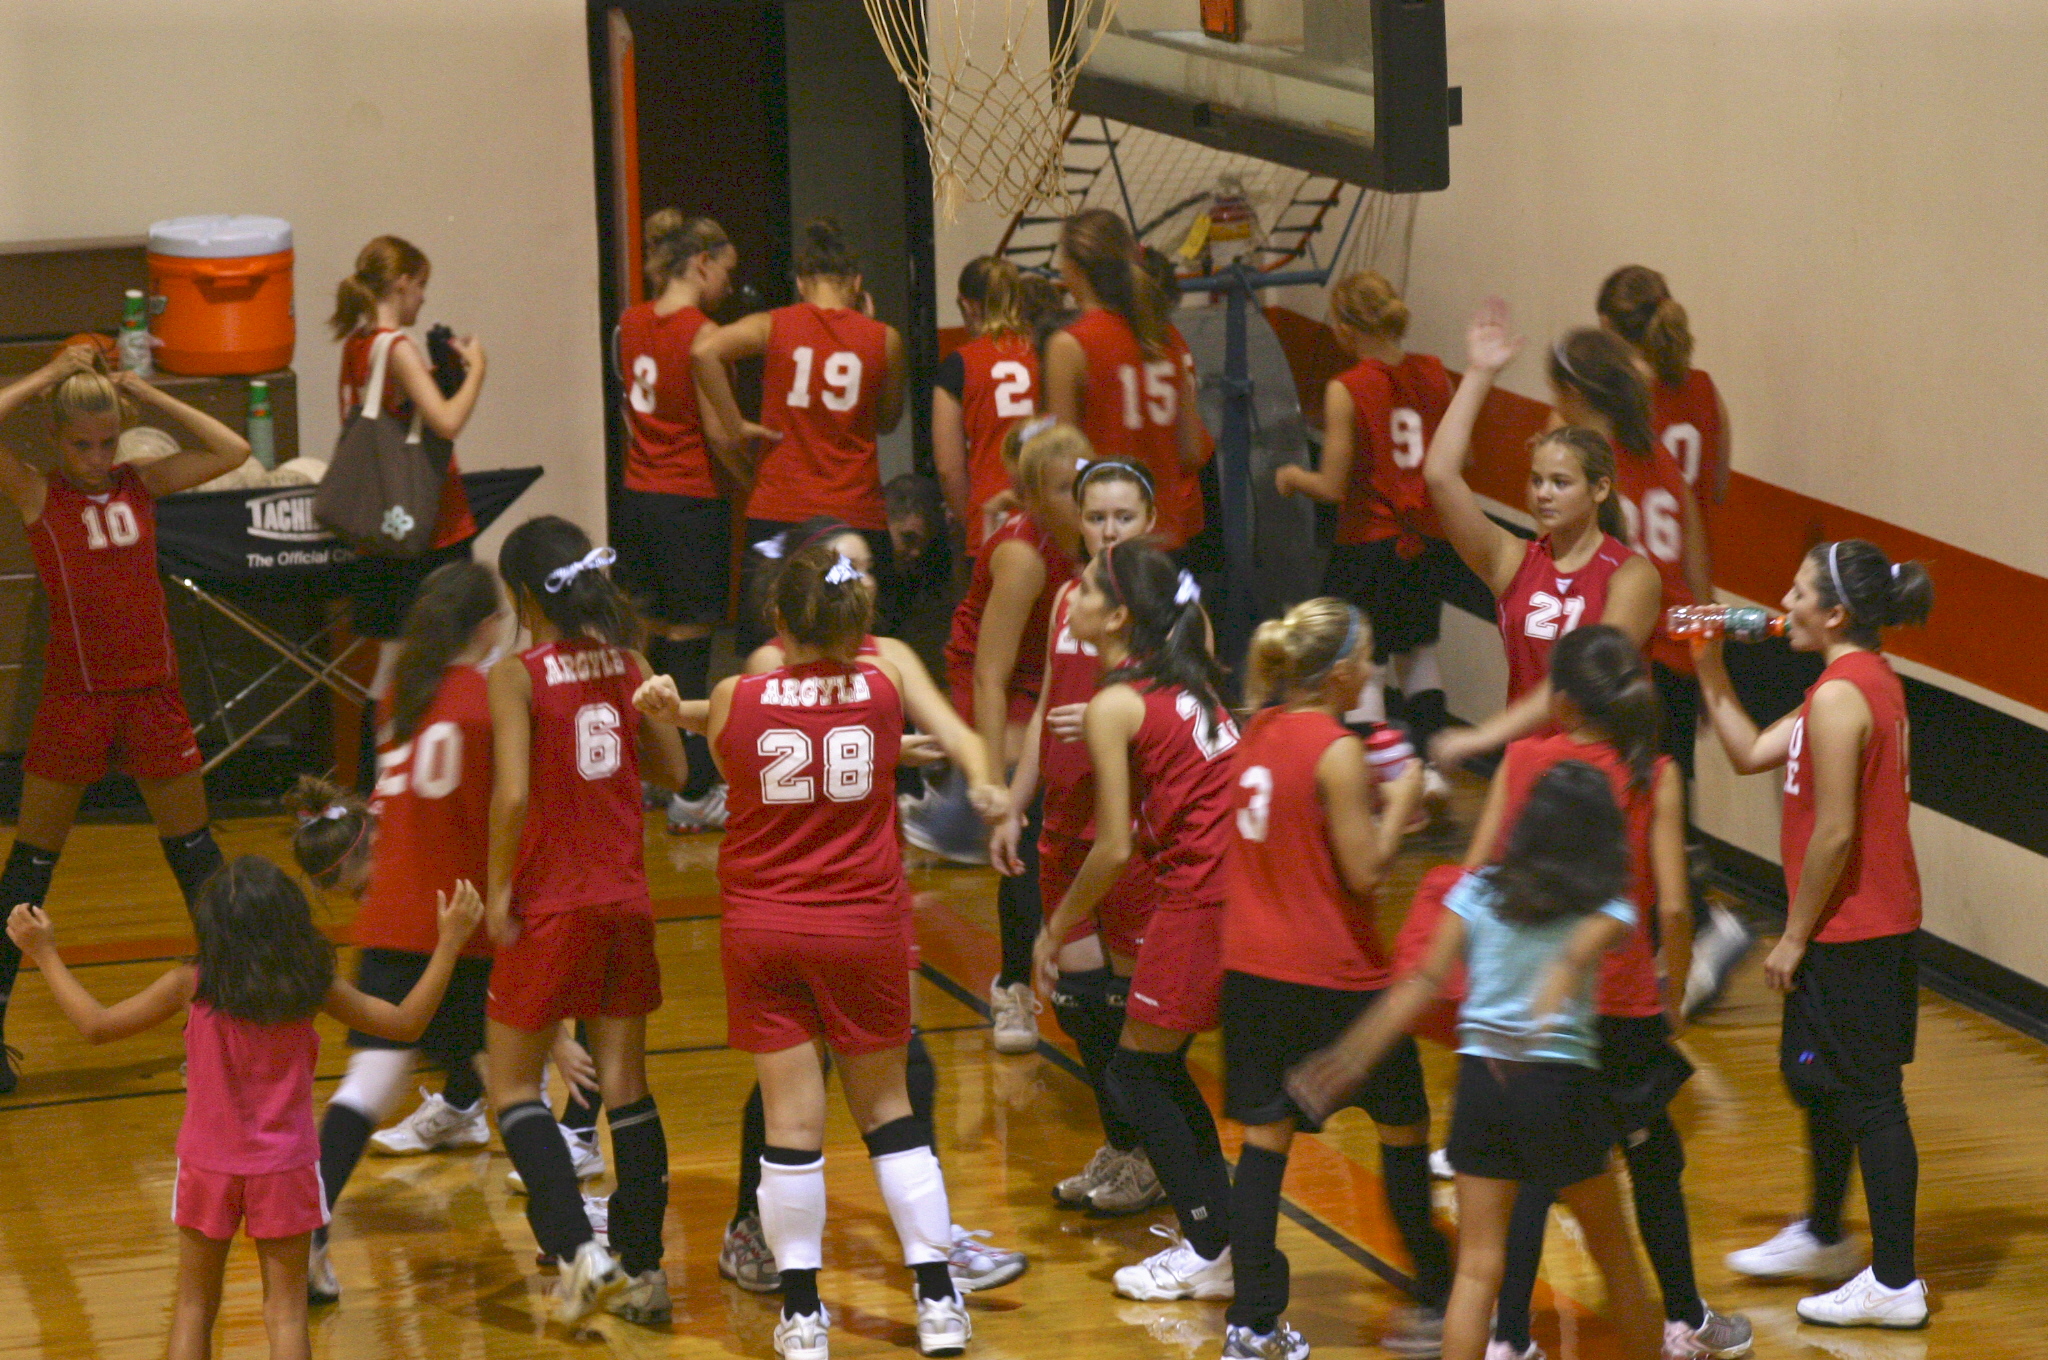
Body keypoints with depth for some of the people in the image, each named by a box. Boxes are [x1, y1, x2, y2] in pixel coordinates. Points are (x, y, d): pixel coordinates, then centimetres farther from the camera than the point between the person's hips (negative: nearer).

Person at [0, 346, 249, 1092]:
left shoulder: (141, 484, 5)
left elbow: (232, 450, 2)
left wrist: (143, 393, 0)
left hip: (151, 692, 3)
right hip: (73, 694, -3)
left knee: (194, 850, 15)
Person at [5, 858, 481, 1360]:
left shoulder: (191, 985, -12)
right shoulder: (312, 987, -11)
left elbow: (96, 1026, -5)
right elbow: (407, 1023, -2)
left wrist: (45, 955, 6)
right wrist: (449, 941, 4)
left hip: (208, 1166, 0)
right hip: (283, 1166, 0)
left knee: (194, 1306, 14)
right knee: (286, 1310, 6)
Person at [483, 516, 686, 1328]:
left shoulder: (519, 677, -12)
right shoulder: (628, 666, 2)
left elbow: (513, 795, -20)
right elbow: (672, 771, 9)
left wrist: (498, 888, -9)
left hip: (550, 903, -5)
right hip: (624, 897, 5)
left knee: (513, 1083, 8)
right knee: (625, 1085, 12)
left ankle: (577, 1252, -7)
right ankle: (643, 1270, 14)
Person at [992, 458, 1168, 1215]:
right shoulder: (1069, 598, 12)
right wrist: (1013, 809, 18)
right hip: (1066, 819, 7)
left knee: (1132, 994, -2)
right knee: (1075, 989, 9)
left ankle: (1152, 1161, 11)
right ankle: (1119, 1146, 23)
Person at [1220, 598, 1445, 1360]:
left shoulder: (1257, 733, 6)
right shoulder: (1337, 752, -16)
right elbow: (1365, 872, -16)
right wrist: (1399, 806, -2)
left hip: (1253, 968, 6)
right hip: (1335, 977, -6)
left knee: (1265, 1136, 7)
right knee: (1403, 1125, 11)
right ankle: (1437, 1299, 19)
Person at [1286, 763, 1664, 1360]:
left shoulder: (1478, 891, 9)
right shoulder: (1606, 908, 2)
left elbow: (1424, 982, 2)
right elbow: (1574, 958, -20)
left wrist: (1352, 1058, 2)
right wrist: (1539, 1027, -37)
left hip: (1480, 1075, 2)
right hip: (1560, 1081, -2)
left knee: (1477, 1267, 2)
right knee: (1615, 1258, 16)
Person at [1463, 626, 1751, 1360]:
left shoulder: (1522, 760, -4)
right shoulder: (1655, 775, -7)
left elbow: (1474, 876, -4)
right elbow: (1673, 906, -11)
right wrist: (1674, 996, 3)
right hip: (1622, 1004, -1)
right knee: (1652, 1160, 17)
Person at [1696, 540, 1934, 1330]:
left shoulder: (1838, 698, -21)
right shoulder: (1873, 682, 10)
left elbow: (1836, 832, -23)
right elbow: (1750, 754, 16)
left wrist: (1795, 936, -15)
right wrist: (1710, 671, 9)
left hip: (1849, 932, -10)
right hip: (1881, 920, 10)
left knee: (1867, 1098, -3)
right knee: (1814, 1077, 24)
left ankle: (1895, 1282, 3)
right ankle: (1824, 1237, 40)